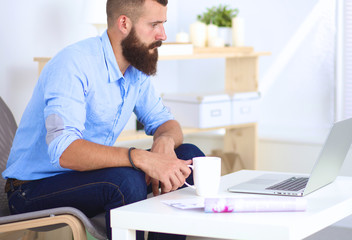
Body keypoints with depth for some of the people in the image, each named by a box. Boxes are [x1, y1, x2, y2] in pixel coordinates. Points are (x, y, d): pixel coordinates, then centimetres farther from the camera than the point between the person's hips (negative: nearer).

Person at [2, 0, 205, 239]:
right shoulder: (73, 63, -24)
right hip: (34, 190, -8)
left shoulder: (137, 69, 2)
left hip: (90, 173, 8)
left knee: (190, 157, -6)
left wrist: (165, 141, -19)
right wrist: (142, 158, -47)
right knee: (127, 180, -35)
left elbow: (164, 121, 8)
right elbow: (63, 150, -36)